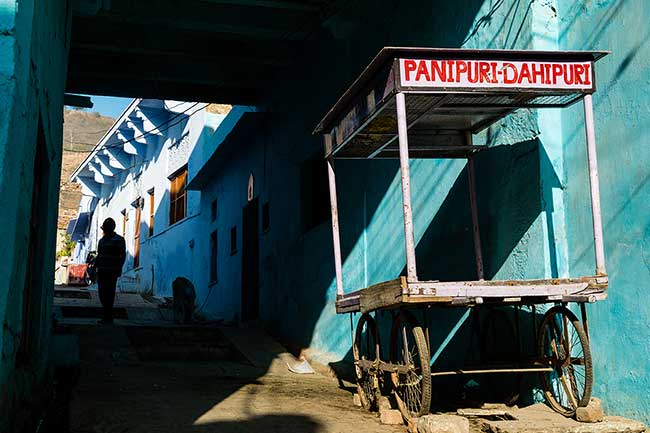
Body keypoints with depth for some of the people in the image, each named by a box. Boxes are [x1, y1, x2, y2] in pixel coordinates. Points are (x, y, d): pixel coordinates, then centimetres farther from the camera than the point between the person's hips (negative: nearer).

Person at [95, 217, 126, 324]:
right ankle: (105, 316, 15)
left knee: (109, 293, -7)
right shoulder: (102, 240, 19)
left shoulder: (119, 240, -1)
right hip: (101, 271, 7)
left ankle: (108, 317, -5)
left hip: (112, 272, -6)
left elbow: (122, 255, -5)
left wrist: (118, 269, -13)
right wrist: (95, 267, 14)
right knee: (102, 293, 6)